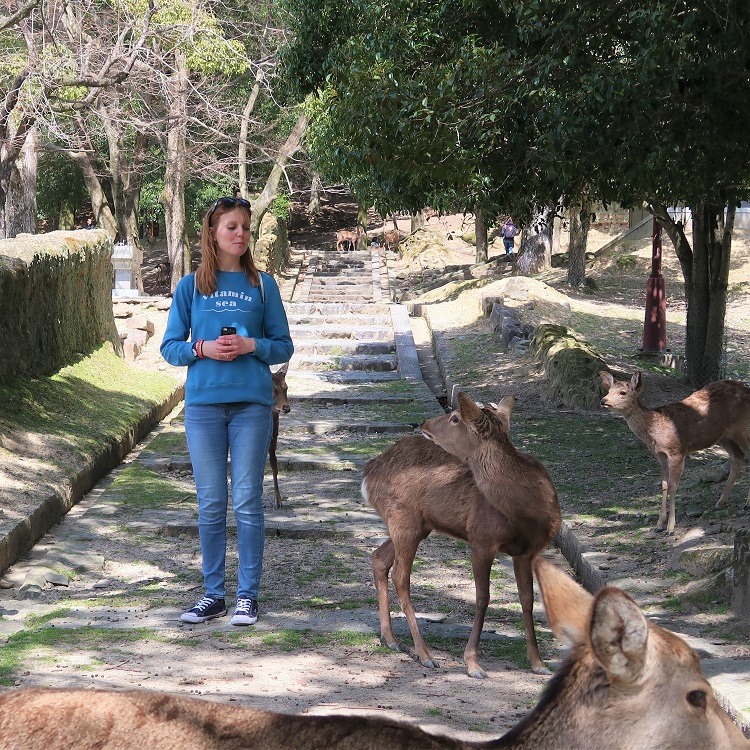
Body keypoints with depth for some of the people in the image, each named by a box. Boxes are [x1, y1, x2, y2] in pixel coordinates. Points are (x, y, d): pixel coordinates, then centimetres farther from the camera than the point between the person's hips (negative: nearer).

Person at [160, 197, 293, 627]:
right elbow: (170, 347, 6)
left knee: (247, 502, 0)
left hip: (252, 403, -1)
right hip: (204, 404, 1)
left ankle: (248, 595, 9)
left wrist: (252, 345, -12)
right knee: (211, 504, 5)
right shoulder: (191, 286, 7)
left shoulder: (262, 285, 6)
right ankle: (214, 594, 15)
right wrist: (203, 348, -12)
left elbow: (284, 347, 7)